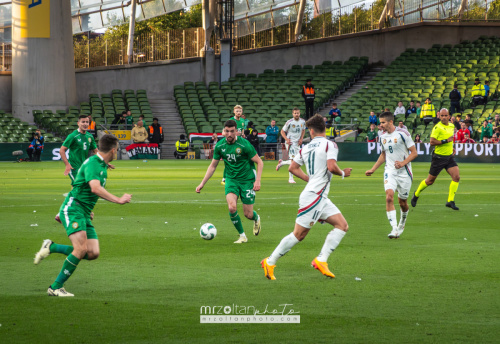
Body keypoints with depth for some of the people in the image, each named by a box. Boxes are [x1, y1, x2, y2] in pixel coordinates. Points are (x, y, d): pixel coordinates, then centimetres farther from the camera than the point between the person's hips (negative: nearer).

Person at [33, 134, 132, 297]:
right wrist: (119, 200, -28)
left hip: (84, 214, 9)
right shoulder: (92, 163, -15)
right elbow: (95, 188, -29)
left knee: (93, 253, -5)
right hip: (73, 209, -9)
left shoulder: (102, 166, 17)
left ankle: (52, 247, 11)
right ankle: (56, 287, -12)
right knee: (81, 249, -23)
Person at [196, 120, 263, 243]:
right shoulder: (220, 145, -4)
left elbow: (259, 162, -8)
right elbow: (213, 166, 9)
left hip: (247, 180, -3)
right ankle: (242, 236, -2)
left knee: (248, 214, 0)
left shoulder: (244, 144, -16)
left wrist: (258, 181, -19)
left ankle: (256, 218, 39)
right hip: (231, 179, 3)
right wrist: (202, 183, 4)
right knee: (232, 208, -22)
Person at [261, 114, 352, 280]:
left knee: (342, 225, 3)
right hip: (314, 196, -8)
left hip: (321, 198, 8)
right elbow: (331, 166, -22)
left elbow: (293, 168, 18)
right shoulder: (330, 145, -9)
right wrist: (342, 173, -3)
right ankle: (270, 262, 4)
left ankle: (321, 260, -5)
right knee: (298, 234, -4)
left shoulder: (306, 148, 13)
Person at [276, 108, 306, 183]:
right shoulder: (289, 122, -12)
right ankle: (291, 178, -7)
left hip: (297, 143, 6)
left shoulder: (303, 122, 2)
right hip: (290, 142, -6)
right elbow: (282, 131, -4)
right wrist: (286, 139, -19)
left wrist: (301, 139, 5)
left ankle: (281, 163, 33)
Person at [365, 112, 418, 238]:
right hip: (390, 172, 3)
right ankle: (395, 229, -22)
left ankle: (402, 224, 35)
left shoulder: (402, 133, -9)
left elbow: (414, 153, -8)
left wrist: (403, 163, -22)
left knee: (402, 201, 5)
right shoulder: (383, 137, 9)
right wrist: (372, 169, 19)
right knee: (389, 197, -19)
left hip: (404, 172, -3)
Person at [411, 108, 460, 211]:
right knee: (430, 180, 5)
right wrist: (446, 141, -23)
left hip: (449, 156, 6)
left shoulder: (452, 126, 9)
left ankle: (450, 201, -5)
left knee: (456, 177, -11)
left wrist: (451, 147, 14)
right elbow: (432, 142, -22)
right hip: (439, 157, -6)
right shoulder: (437, 127, -15)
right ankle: (416, 194, 30)